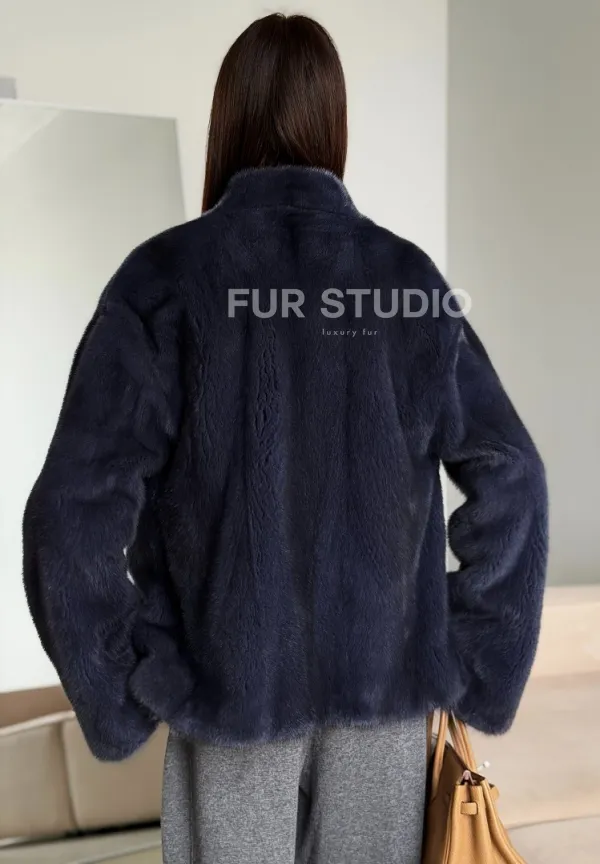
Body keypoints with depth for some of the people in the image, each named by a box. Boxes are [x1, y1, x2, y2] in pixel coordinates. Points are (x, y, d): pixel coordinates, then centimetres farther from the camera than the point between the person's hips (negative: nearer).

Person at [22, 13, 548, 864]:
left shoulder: (167, 276, -11)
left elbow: (73, 513, -16)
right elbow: (511, 476, -4)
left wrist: (121, 692, -3)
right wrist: (469, 665, 4)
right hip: (387, 673, 2)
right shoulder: (408, 273, -4)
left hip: (233, 680, -2)